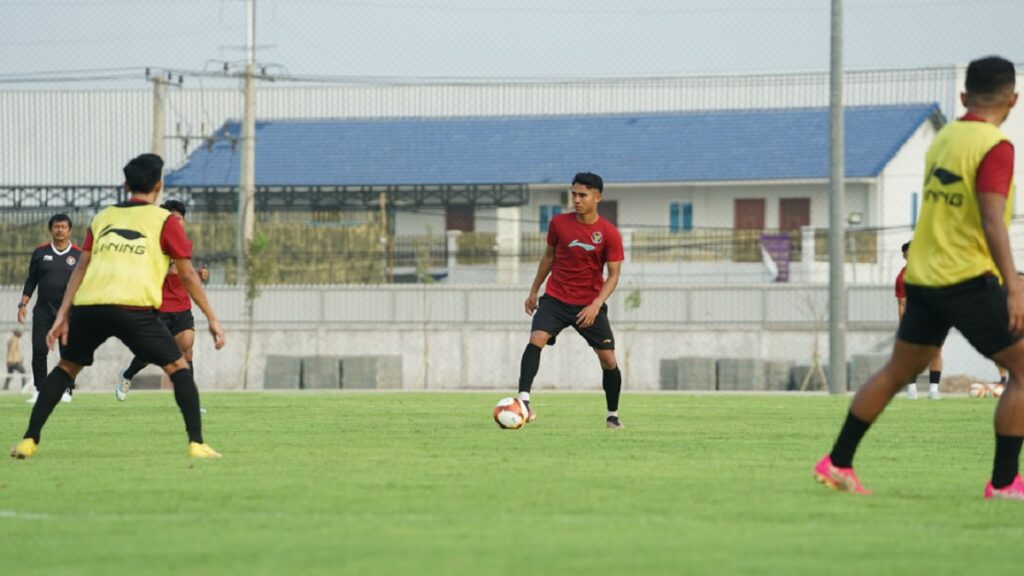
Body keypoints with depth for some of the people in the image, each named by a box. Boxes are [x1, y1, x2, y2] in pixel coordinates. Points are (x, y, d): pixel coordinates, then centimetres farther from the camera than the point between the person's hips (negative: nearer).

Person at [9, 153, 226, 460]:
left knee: (66, 367, 23)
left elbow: (82, 267, 17)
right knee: (178, 367, 10)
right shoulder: (164, 221, 12)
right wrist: (212, 319, 15)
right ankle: (197, 444, -3)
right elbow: (187, 275, 10)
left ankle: (29, 440, 15)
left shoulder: (103, 217, 24)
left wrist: (62, 315, 14)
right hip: (133, 307, -4)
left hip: (88, 306, 4)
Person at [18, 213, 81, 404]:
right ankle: (39, 390, 2)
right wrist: (23, 304, 5)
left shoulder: (78, 255, 3)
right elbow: (31, 281, 12)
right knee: (39, 350, -6)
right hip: (43, 308, 1)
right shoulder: (41, 252, 8)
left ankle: (66, 390, 4)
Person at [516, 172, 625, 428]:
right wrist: (534, 291, 16)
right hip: (555, 299, 1)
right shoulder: (559, 223, -2)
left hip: (589, 305, -1)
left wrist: (596, 305, -21)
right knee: (536, 339, -25)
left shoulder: (609, 234, -9)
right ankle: (523, 401, -33)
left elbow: (613, 275, -7)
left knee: (608, 360, -1)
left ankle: (613, 415, 20)